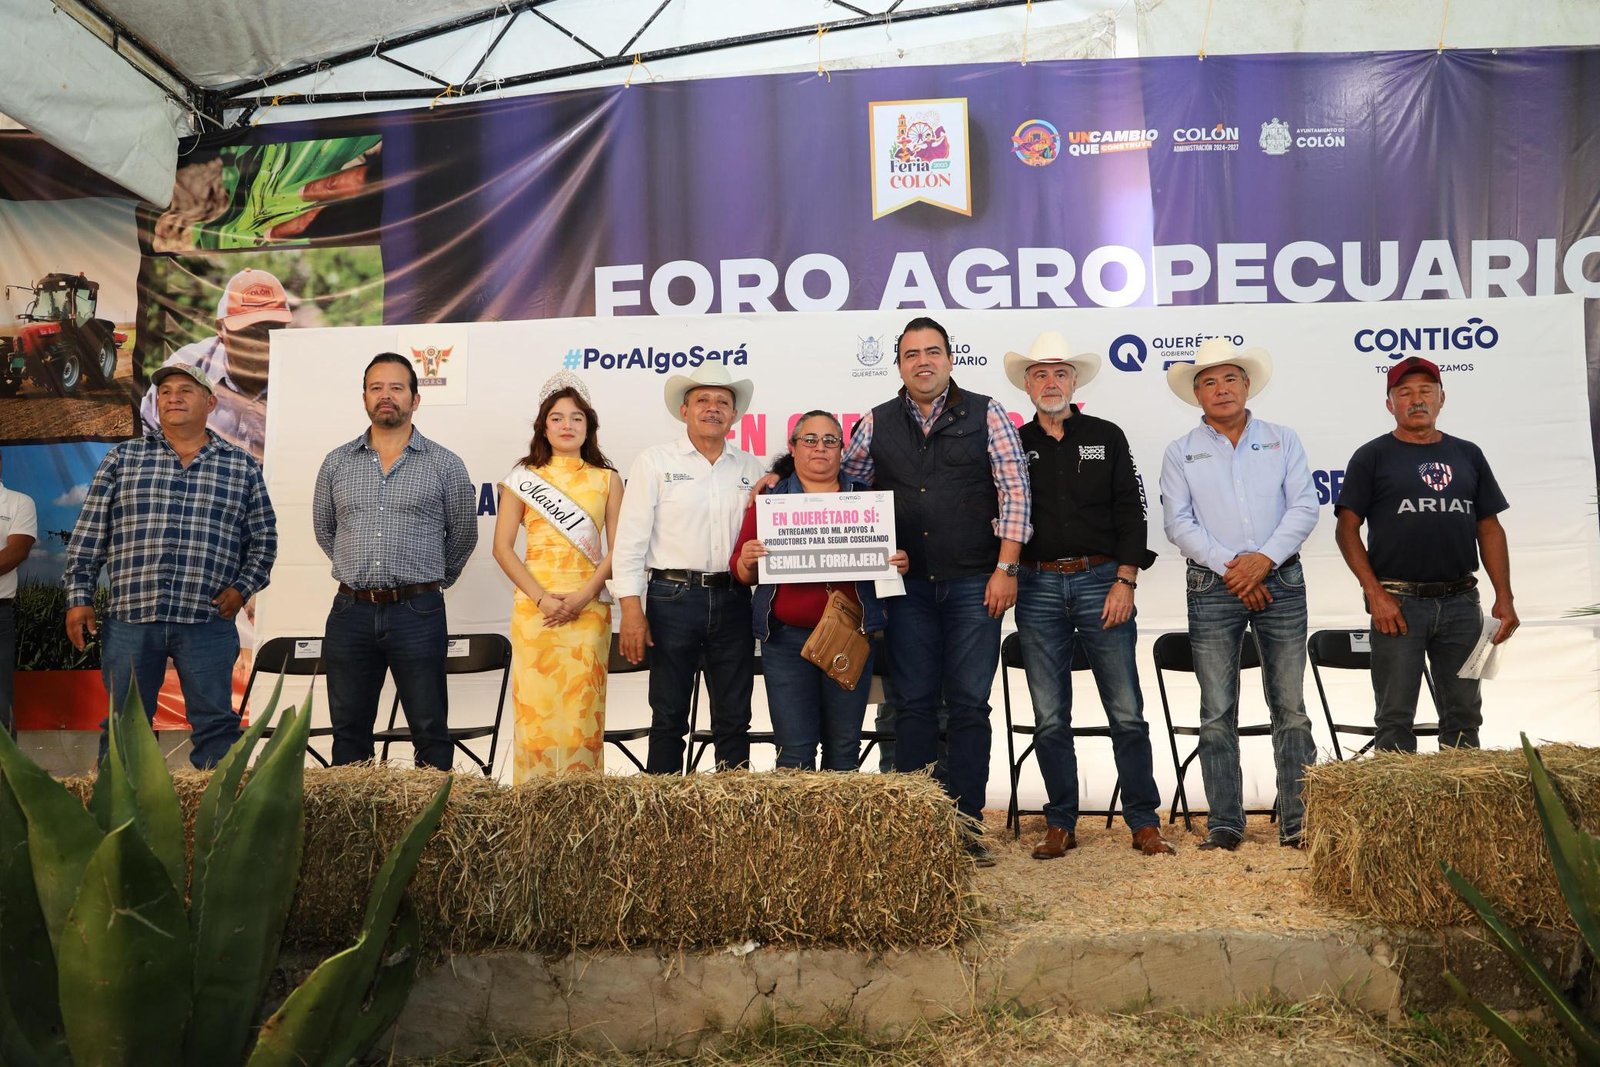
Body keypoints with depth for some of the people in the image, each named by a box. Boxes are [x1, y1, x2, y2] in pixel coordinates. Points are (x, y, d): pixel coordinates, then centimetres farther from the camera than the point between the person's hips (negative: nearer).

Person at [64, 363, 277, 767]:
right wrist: (79, 596, 2)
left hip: (208, 621, -1)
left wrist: (243, 588, -1)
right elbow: (89, 534, 8)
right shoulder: (123, 458, 10)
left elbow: (263, 538, 11)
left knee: (215, 723, 3)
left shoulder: (242, 467, 9)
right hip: (130, 617, 1)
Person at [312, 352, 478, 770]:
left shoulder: (445, 464, 1)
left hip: (418, 613, -3)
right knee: (348, 732, 10)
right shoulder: (337, 462, 9)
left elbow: (462, 535, 10)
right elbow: (323, 528, 21)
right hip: (351, 613, 3)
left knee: (430, 731, 2)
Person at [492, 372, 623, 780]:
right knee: (535, 706, -1)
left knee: (582, 711, 0)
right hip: (534, 606, 0)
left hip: (588, 607, 0)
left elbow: (617, 548, 2)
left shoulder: (606, 479, 8)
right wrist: (541, 598, -10)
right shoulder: (522, 477, 7)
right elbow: (502, 547, 1)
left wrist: (582, 597, -11)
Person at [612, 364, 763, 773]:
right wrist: (632, 609, -9)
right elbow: (631, 540, -3)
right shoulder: (655, 462, 2)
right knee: (669, 716, 4)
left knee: (734, 717, 8)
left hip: (733, 600, 3)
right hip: (673, 597, -3)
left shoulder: (751, 468, 11)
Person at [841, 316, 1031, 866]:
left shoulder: (985, 414, 4)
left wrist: (1005, 569, -7)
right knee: (913, 704, 5)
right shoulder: (875, 424, 11)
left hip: (974, 583, -2)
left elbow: (1015, 493, 0)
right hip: (907, 586, 2)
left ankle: (968, 823, 10)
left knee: (969, 705, 2)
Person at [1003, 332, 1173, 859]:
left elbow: (1131, 511, 3)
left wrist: (1125, 580, -5)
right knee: (1050, 719, 4)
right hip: (1038, 586, 1)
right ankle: (1060, 826, 15)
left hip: (1101, 581, -1)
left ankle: (1144, 824, 10)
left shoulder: (1107, 437, 8)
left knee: (1127, 712, 0)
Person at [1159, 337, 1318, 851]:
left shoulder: (1283, 440, 11)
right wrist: (1229, 565, -11)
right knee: (1217, 713, 1)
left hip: (1280, 581, 1)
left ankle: (1298, 822, 9)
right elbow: (1178, 523, -1)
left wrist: (1264, 558, -12)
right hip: (1212, 588, 0)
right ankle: (1224, 824, 7)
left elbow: (1304, 507, 2)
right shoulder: (1181, 453, 9)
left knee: (1290, 707, 2)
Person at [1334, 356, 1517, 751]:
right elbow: (1347, 529, -4)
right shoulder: (1372, 457, 2)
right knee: (1395, 721, 1)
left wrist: (1504, 597, 4)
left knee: (1464, 718, 10)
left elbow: (1490, 529, 13)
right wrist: (1374, 593, -13)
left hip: (1461, 601, 4)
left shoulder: (1467, 455, 13)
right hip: (1398, 602, -3)